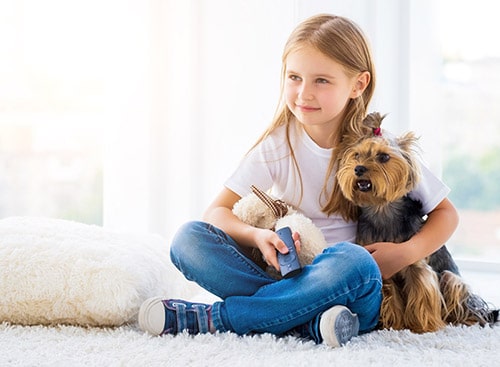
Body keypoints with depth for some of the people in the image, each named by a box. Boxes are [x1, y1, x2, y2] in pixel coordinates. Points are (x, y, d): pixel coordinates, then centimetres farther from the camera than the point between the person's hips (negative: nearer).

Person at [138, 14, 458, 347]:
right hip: (285, 278, 2)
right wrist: (258, 236, -23)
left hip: (350, 294, -2)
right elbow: (217, 211, -1)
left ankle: (212, 319, -26)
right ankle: (308, 322, -30)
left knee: (352, 261, -37)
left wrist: (407, 253, -15)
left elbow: (446, 212, 5)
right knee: (190, 238, -17)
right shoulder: (278, 144, 0)